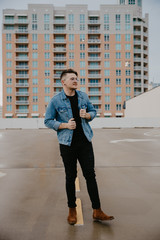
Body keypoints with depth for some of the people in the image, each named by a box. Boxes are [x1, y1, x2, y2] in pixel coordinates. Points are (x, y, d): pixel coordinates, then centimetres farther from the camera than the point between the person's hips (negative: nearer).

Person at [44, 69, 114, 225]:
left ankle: (97, 211, 15)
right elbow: (48, 121, 0)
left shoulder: (83, 96, 6)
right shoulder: (55, 101, -4)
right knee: (70, 177, 8)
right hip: (67, 143, -2)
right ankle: (72, 210, 27)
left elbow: (93, 111, 17)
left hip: (85, 141, 3)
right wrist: (65, 125, -15)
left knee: (90, 174, 3)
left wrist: (87, 115, -7)